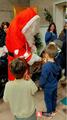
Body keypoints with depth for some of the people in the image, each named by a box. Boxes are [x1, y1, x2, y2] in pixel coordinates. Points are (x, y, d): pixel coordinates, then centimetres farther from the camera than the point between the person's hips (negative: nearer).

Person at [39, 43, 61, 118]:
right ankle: (53, 110, 46)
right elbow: (59, 75, 4)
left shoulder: (46, 66, -33)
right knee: (54, 98, 24)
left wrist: (41, 84, -5)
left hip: (48, 87, -6)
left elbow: (43, 78, -23)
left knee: (48, 100, 16)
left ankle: (49, 113, 36)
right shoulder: (57, 64, -10)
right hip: (55, 85, 7)